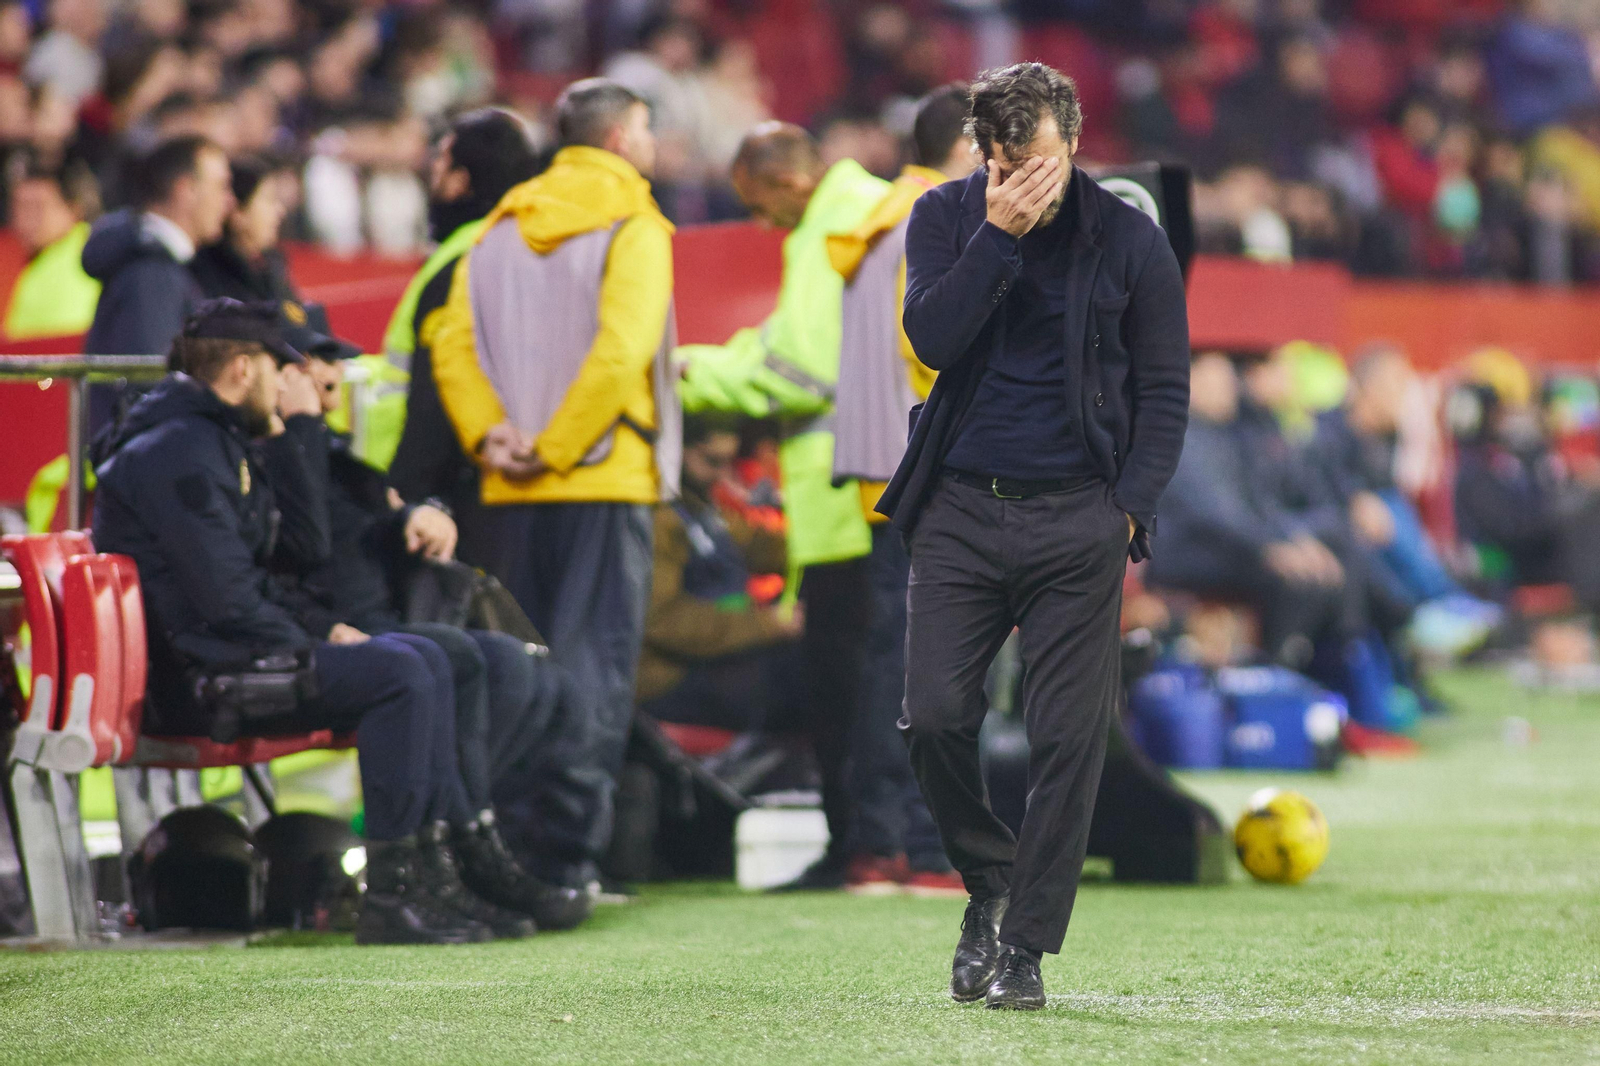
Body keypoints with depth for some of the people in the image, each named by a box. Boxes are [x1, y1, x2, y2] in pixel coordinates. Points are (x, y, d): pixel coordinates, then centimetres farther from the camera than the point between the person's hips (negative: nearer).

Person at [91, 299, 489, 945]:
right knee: (396, 673, -20)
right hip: (192, 683, -11)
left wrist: (285, 432, 13)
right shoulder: (177, 450, -16)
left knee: (420, 659, 11)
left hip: (230, 654, 11)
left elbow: (300, 538, 19)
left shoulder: (215, 440, 18)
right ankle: (388, 897, -22)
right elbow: (224, 596, -23)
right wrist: (306, 649, -12)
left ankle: (436, 860, 6)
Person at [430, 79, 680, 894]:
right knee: (594, 663, -4)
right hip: (604, 487, -6)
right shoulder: (630, 228, -5)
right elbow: (620, 350, -18)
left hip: (511, 492, 6)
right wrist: (555, 448, -12)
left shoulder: (501, 229, 14)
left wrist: (489, 436, -3)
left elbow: (453, 344, 4)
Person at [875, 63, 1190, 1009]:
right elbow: (931, 336, -12)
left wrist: (1130, 511, -6)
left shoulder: (1130, 240, 0)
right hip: (961, 510, 1)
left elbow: (1164, 389, 4)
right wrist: (999, 236, -19)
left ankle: (1026, 944, 5)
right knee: (936, 717, -6)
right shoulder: (946, 217, 3)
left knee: (1069, 737, -4)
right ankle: (991, 881, 19)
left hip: (1076, 517, -1)